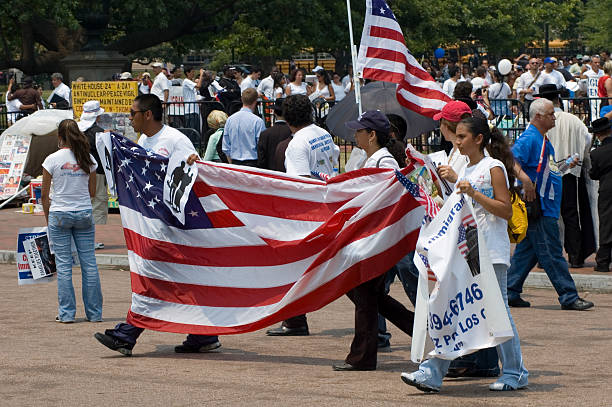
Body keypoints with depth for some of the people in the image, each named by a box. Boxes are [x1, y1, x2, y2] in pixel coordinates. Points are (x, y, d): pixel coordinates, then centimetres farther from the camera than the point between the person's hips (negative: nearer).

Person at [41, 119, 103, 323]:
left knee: (63, 264, 3)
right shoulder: (88, 160, 1)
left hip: (60, 214, -3)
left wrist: (48, 217, 10)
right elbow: (92, 192, 9)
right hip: (84, 214, 3)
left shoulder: (52, 160, -7)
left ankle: (67, 312, 3)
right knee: (89, 262, 7)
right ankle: (94, 312, 10)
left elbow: (44, 195, -3)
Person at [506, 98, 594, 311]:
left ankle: (510, 293, 15)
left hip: (546, 205, 10)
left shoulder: (543, 140, 18)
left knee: (527, 250, 12)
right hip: (537, 206, -10)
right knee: (551, 253, -6)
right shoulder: (529, 139, -14)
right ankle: (569, 297, -4)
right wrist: (525, 180, -34)